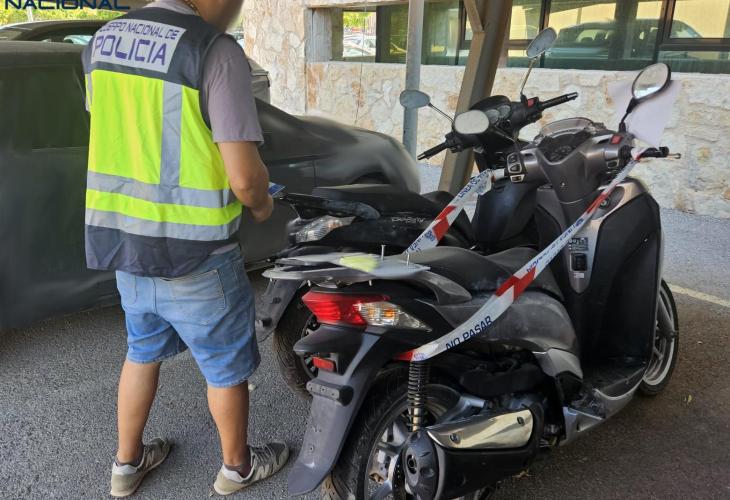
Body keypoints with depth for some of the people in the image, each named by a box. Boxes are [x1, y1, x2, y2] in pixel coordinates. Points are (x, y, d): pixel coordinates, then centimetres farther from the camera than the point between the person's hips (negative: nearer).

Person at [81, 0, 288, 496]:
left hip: (119, 240, 7)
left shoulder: (101, 41, 5)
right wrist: (261, 205, -1)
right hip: (194, 254, -7)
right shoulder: (216, 50, -19)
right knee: (226, 366, 15)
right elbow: (244, 177, -22)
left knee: (143, 352, 26)